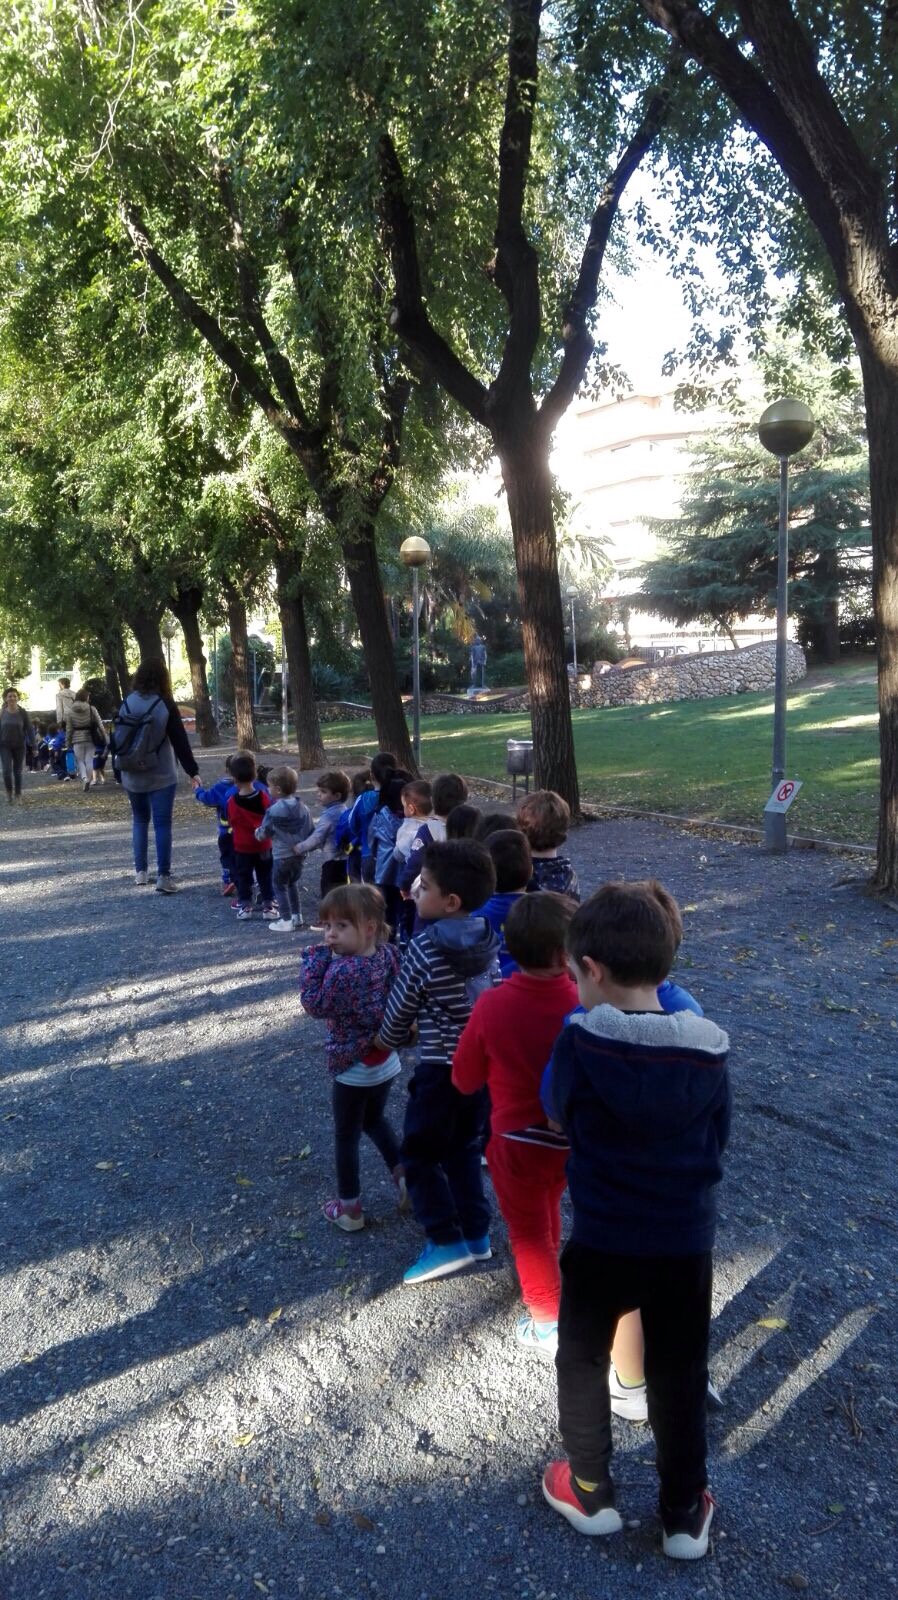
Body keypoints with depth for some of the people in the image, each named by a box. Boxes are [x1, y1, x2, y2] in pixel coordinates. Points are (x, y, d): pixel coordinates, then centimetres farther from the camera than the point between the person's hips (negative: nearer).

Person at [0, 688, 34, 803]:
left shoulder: (22, 712, -5)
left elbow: (29, 729, -3)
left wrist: (32, 745, -7)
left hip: (19, 746, 0)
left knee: (18, 771, 7)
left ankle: (18, 795, 20)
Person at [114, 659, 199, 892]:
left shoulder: (127, 703, 1)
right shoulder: (165, 705, -10)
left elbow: (117, 738, 5)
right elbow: (180, 740, -10)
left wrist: (118, 769, 14)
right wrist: (192, 771, -4)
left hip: (132, 776, 4)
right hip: (161, 776, -4)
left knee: (139, 819, 17)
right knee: (162, 823, -3)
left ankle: (140, 871, 19)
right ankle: (163, 876, -9)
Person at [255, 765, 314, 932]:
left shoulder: (274, 810, -17)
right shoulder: (303, 807, 1)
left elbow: (264, 832, -6)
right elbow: (310, 830, 7)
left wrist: (258, 833, 15)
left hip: (282, 855, -6)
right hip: (299, 853, 7)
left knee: (280, 886, 6)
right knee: (293, 883, 23)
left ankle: (286, 921, 5)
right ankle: (297, 915, 27)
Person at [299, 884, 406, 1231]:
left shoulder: (342, 970, -29)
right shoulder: (387, 954, -8)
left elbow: (315, 1005, -18)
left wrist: (314, 960, -16)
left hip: (353, 1068, -6)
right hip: (386, 1062, 7)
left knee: (346, 1136, 12)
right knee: (375, 1120, 31)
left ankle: (349, 1208, 24)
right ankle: (402, 1173, 26)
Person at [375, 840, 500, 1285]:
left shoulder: (425, 947, -20)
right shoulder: (487, 939, -1)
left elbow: (401, 1006, -9)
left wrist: (386, 1042, 12)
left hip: (440, 1068, -7)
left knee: (419, 1154, 8)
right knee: (464, 1149, 21)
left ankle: (446, 1241, 9)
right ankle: (475, 1233, 28)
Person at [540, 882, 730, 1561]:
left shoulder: (579, 1043, -21)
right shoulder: (709, 1049, -13)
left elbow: (557, 1109, -2)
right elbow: (718, 1140, 2)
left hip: (602, 1242, -2)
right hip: (687, 1243, 2)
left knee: (582, 1363, 23)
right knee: (680, 1378, 21)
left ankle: (592, 1494, 39)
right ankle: (685, 1516, 37)